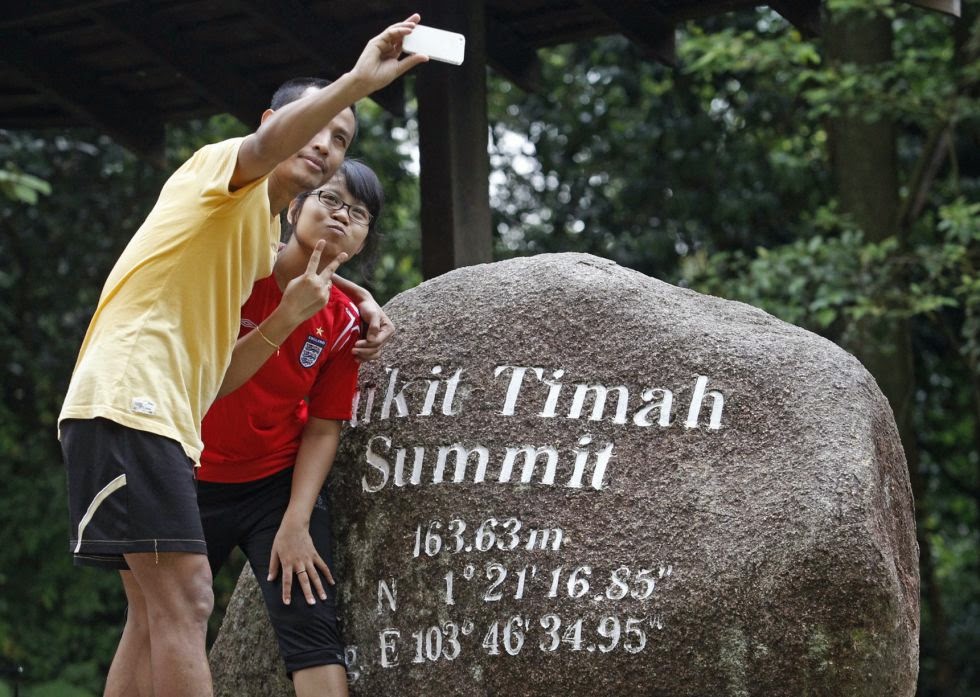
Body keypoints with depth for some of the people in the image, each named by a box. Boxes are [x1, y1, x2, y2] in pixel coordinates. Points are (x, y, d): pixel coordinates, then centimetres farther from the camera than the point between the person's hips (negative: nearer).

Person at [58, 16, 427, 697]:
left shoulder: (263, 228, 24)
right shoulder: (223, 163, -2)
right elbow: (267, 144, -27)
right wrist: (356, 83, -42)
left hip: (161, 417, 10)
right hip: (125, 401, -10)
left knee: (156, 613, 9)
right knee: (185, 602, -18)